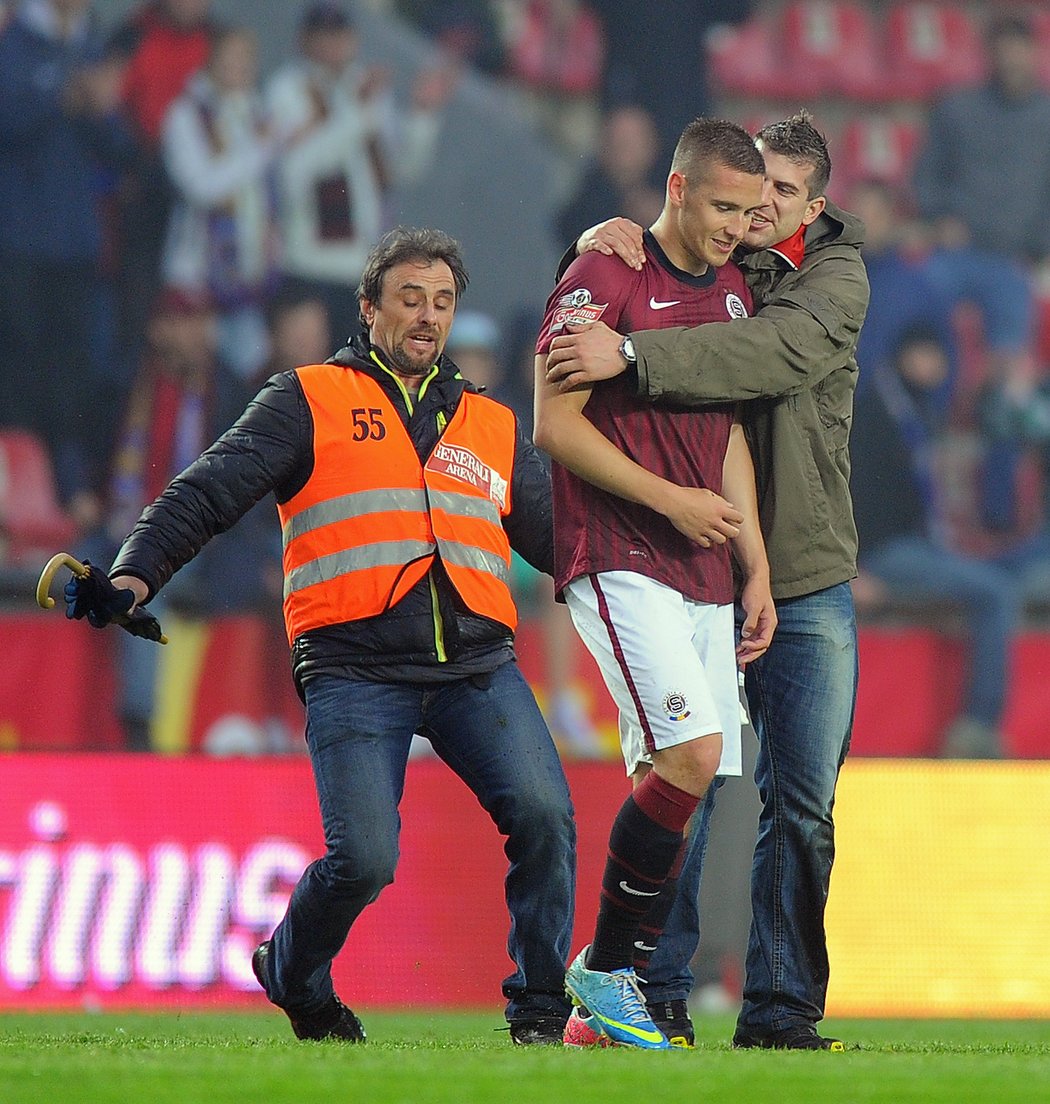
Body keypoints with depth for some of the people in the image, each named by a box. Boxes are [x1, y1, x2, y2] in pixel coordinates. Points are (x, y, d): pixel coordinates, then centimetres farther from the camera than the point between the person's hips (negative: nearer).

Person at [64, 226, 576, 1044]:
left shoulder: (492, 425, 23)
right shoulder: (311, 401, 11)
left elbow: (557, 538, 28)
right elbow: (209, 491, 2)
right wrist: (133, 576, -12)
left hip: (478, 663, 3)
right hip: (354, 670, -3)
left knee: (544, 814, -18)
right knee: (364, 858, -15)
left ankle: (541, 1006, -3)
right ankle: (292, 974, 16)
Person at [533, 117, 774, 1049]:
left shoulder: (732, 292, 16)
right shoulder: (604, 280, -7)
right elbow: (555, 423, -10)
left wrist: (756, 571, 15)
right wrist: (669, 499, -14)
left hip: (702, 578, 8)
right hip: (617, 562, -8)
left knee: (675, 783, 1)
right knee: (690, 751, -22)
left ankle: (604, 1007, 6)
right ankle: (604, 968, -9)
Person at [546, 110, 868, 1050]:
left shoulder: (834, 276, 0)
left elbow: (780, 352, -20)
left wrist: (631, 355, -31)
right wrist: (597, 251, -12)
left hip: (807, 578, 0)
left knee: (801, 803, 2)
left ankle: (781, 1007, 9)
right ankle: (654, 997, -1)